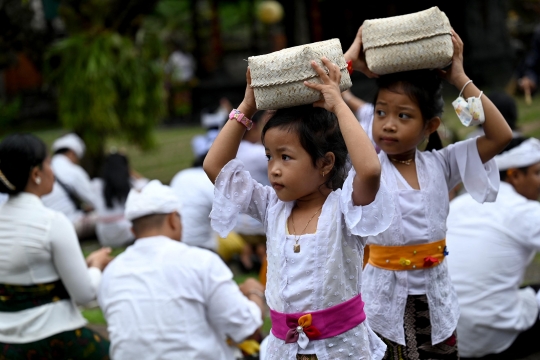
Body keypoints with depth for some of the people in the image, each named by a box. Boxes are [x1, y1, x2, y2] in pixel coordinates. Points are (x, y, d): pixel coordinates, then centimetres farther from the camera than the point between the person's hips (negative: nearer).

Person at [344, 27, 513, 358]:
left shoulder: (439, 164, -1)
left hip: (434, 295, 2)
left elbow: (501, 135, -9)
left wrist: (459, 78, -9)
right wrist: (350, 61, -10)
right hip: (385, 296, -2)